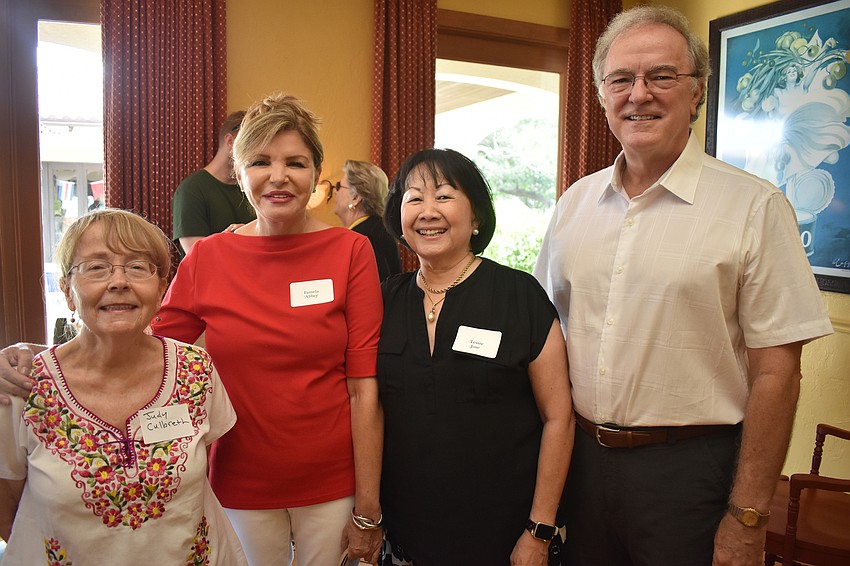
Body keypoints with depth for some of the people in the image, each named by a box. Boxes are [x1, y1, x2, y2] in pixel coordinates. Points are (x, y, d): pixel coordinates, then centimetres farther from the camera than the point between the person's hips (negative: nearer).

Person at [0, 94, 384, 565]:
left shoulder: (351, 252, -8)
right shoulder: (207, 258, -3)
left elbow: (365, 387, -10)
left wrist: (367, 510, -9)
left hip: (332, 485, -1)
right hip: (243, 486, 2)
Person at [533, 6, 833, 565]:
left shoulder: (754, 208, -9)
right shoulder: (575, 203, 4)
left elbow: (775, 372, -10)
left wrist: (746, 519, -10)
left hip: (688, 468, -4)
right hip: (579, 456, 4)